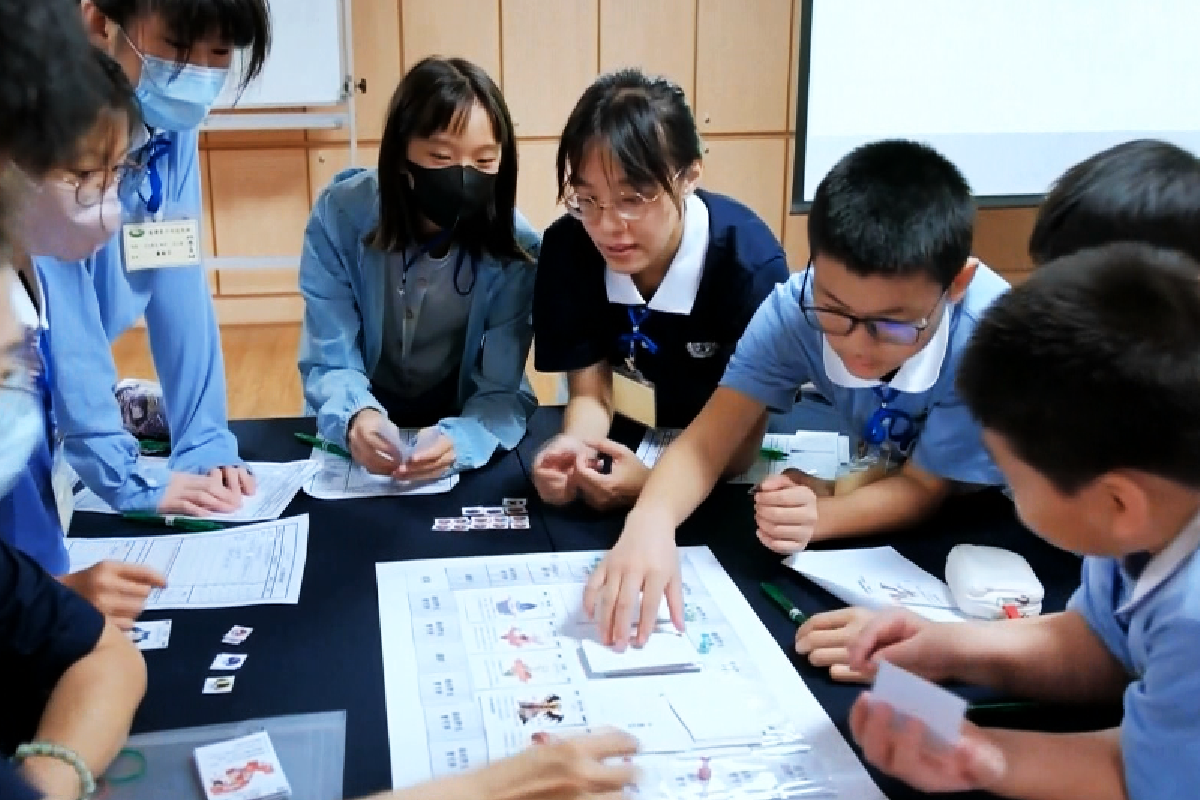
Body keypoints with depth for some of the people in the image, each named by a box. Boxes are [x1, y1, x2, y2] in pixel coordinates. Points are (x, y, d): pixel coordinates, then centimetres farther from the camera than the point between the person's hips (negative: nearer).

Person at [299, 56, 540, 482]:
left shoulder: (516, 246, -17)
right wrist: (356, 418, -39)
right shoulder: (340, 215, -17)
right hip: (367, 430, 1)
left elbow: (500, 392, -20)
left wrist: (456, 441, -41)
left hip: (464, 425, 0)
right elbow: (329, 363, -17)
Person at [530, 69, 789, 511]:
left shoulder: (750, 263, -26)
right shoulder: (566, 248, -17)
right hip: (626, 444, 2)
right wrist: (574, 449, -33)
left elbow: (743, 437, -22)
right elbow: (589, 394, -10)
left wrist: (654, 482, -41)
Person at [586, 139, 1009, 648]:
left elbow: (923, 488, -21)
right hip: (876, 478, 1)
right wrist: (651, 520, -47)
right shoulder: (794, 310, -25)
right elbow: (708, 441, -28)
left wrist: (818, 517, -38)